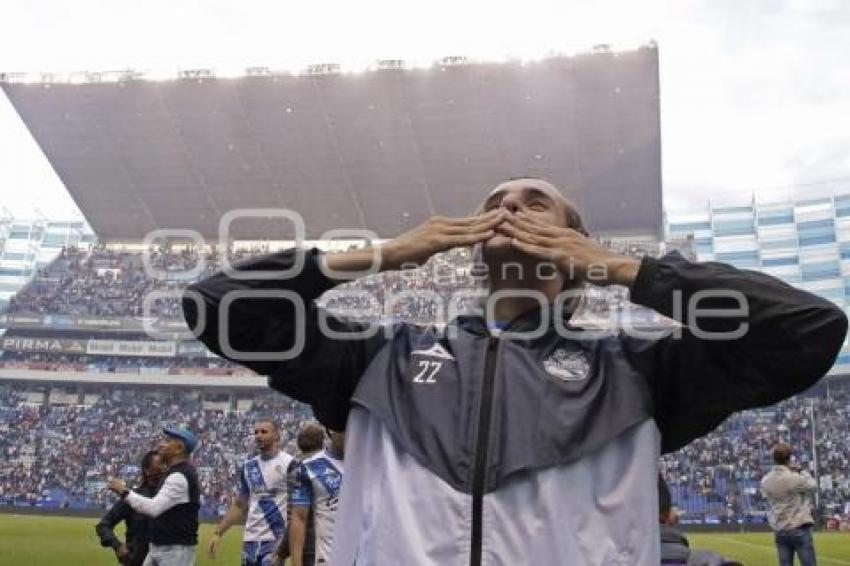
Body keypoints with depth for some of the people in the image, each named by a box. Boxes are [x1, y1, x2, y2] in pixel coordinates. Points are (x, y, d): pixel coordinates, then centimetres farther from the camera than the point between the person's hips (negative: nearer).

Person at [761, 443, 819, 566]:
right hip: (799, 529, -5)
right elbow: (813, 486, -1)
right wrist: (801, 472, 13)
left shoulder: (765, 481, 0)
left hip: (779, 531, 5)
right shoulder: (794, 478, -16)